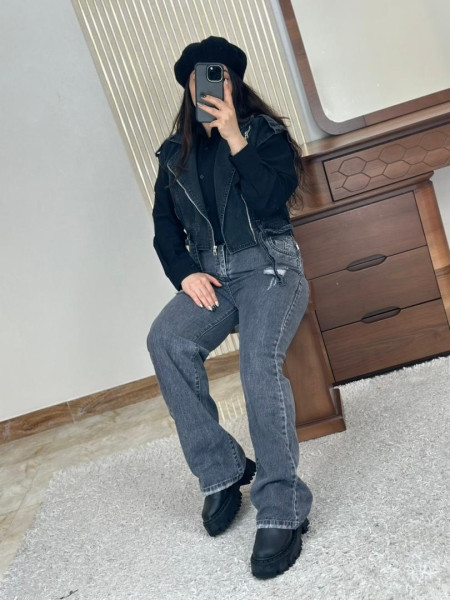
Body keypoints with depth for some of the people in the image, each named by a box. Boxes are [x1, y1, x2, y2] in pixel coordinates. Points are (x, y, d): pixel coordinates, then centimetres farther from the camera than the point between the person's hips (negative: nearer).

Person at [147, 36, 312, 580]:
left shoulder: (264, 131, 8)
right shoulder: (174, 154, 17)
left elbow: (271, 199, -8)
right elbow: (164, 229, 13)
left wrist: (234, 137, -11)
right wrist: (185, 272, -5)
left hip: (269, 265, -3)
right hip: (211, 274, 3)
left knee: (259, 361, -31)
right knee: (165, 339, -28)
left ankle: (282, 509, -18)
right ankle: (221, 472, -15)